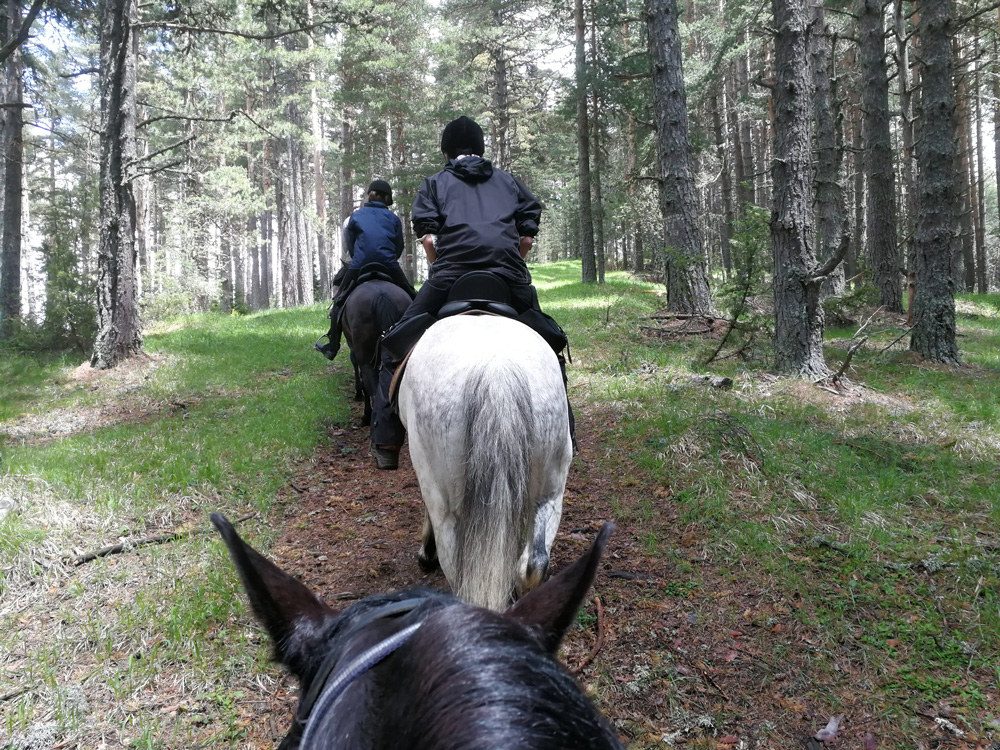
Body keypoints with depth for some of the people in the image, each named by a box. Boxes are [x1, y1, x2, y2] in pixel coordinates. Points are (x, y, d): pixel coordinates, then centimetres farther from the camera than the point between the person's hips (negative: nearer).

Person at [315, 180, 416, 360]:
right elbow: (399, 247, 12)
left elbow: (350, 245, 14)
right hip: (389, 267, 1)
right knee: (413, 300, 14)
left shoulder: (356, 215, 11)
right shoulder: (393, 218, 12)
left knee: (339, 303, 13)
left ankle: (332, 348, 12)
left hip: (359, 266, 0)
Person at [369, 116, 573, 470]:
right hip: (511, 276, 2)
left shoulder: (435, 182, 23)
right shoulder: (508, 180, 29)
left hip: (451, 272, -1)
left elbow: (428, 239, 6)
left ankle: (386, 443, 6)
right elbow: (528, 237, 14)